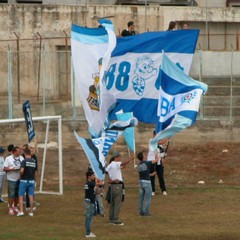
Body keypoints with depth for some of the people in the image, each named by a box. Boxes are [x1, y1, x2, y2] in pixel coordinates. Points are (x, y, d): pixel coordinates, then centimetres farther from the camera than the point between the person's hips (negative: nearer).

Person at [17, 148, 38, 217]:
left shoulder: (24, 161, -12)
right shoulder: (34, 161, 5)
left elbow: (22, 170, -25)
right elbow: (35, 172, 10)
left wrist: (21, 175, -4)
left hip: (24, 180, -4)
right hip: (32, 181, 4)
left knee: (21, 196, 3)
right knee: (31, 196, 6)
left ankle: (21, 211, -5)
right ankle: (31, 212, 8)